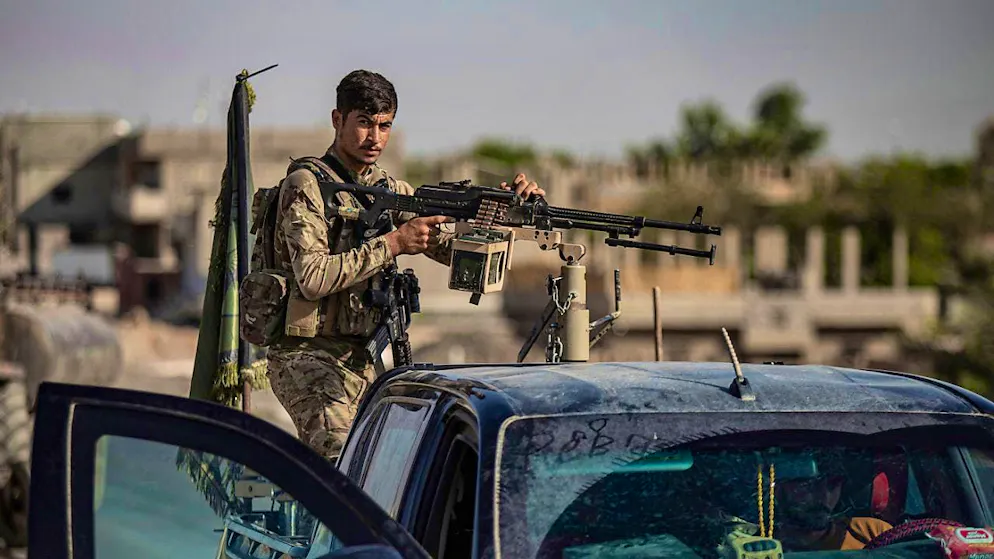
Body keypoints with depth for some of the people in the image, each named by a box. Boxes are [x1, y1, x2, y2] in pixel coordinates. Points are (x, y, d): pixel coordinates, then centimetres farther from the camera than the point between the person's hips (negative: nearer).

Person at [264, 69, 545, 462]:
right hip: (307, 356, -7)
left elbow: (452, 249, 9)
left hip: (362, 358, 8)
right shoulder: (307, 185, -9)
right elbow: (312, 278, -21)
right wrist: (392, 244, -22)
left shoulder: (390, 190, 13)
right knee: (341, 463, -25)